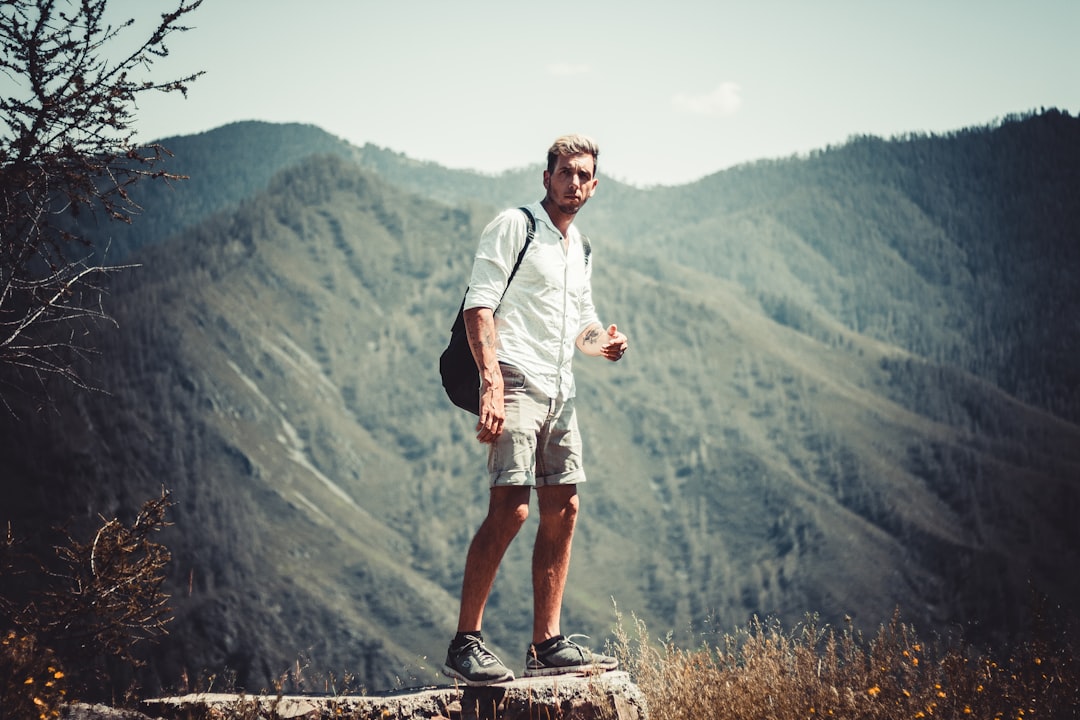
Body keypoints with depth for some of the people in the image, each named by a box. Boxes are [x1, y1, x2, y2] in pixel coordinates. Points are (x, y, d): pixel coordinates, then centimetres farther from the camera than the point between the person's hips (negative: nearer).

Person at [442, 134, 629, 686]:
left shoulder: (579, 248, 22)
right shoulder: (513, 227, -3)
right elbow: (479, 306, -12)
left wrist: (599, 340, 6)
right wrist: (492, 381, -23)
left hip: (557, 390, 9)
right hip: (513, 381, -9)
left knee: (562, 510, 7)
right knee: (510, 507, -17)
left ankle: (547, 646, 14)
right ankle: (464, 646, -14)